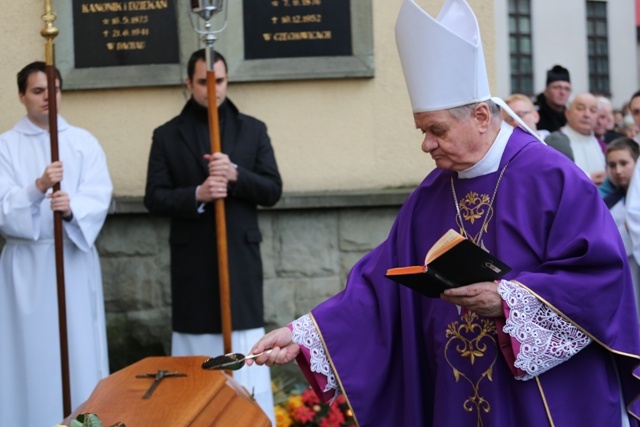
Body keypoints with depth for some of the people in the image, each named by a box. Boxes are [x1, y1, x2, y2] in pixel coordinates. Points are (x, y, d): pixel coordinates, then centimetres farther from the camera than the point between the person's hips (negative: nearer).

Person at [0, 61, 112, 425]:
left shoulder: (85, 142, 6)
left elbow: (99, 197, -6)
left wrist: (72, 208, -27)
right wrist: (38, 187, -27)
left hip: (75, 258, 1)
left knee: (80, 348, 2)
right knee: (32, 350, 0)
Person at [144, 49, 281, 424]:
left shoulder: (253, 130, 7)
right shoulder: (167, 135, 5)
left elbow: (273, 190, 1)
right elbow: (154, 198, -2)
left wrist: (236, 175, -17)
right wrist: (196, 195, -19)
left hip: (241, 256, 0)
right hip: (192, 260, 0)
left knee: (247, 353, 0)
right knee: (196, 351, 3)